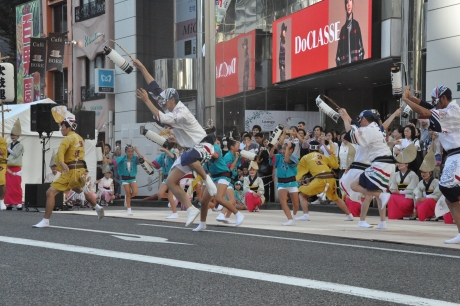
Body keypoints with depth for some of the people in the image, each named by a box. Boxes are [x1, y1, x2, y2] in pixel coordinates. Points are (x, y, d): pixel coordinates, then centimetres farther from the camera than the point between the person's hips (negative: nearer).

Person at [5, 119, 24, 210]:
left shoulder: (20, 145, -3)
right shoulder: (9, 145, 15)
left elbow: (15, 154, -15)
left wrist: (8, 150, -5)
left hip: (16, 169, -6)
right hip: (9, 168, 6)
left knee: (17, 187, -5)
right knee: (9, 186, 3)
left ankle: (19, 203, -3)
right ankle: (9, 203, 5)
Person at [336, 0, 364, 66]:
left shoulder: (356, 25, 8)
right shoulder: (343, 29, 13)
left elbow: (361, 46, 4)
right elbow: (339, 52, 12)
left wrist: (360, 63, -7)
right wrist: (338, 63, -3)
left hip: (355, 62, -2)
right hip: (344, 64, 2)